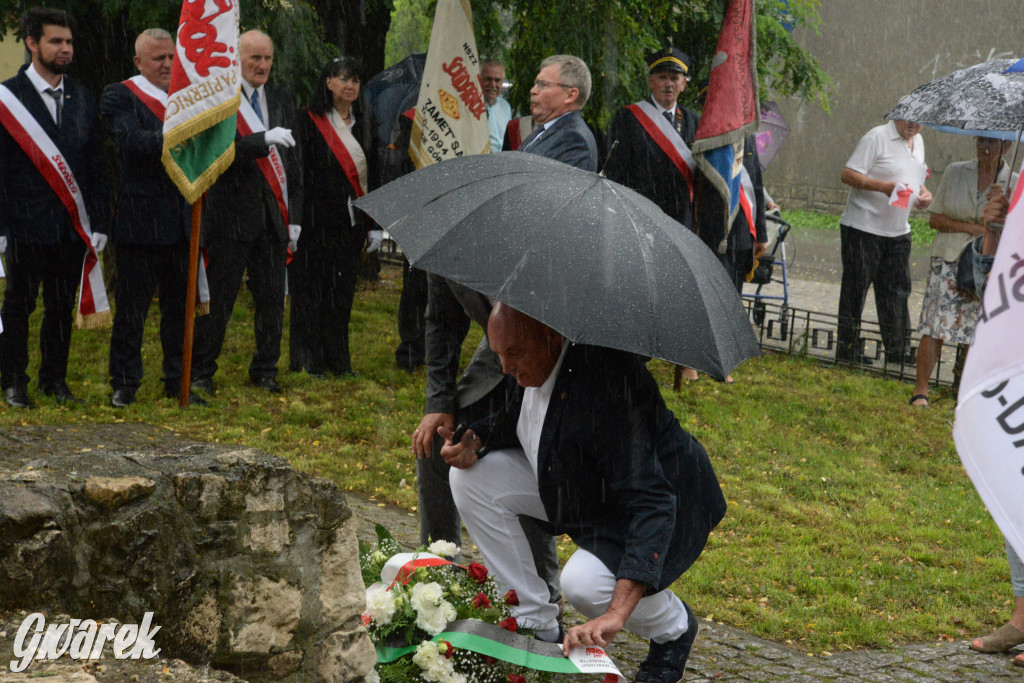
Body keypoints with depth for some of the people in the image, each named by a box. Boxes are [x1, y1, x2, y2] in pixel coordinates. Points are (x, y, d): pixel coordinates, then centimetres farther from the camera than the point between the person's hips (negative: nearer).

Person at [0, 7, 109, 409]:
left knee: (62, 307, 9)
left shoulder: (83, 100, 11)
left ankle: (55, 379, 20)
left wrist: (98, 223, 6)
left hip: (72, 225, 4)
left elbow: (96, 166, 13)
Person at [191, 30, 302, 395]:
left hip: (273, 214, 5)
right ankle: (200, 371, 8)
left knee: (272, 297, 7)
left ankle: (265, 370, 19)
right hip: (231, 211, -5)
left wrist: (295, 213, 11)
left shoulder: (281, 100, 14)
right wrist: (263, 140, -29)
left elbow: (293, 160, 17)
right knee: (218, 297, -1)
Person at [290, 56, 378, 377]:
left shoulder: (363, 123, 12)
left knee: (342, 290, 8)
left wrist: (374, 225, 9)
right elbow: (299, 171, -9)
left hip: (351, 222, 5)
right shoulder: (310, 122, -4)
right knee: (313, 288, -1)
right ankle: (308, 360, 6)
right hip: (317, 219, -5)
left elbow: (372, 174, 14)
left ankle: (338, 360, 16)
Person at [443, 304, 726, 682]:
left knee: (584, 583, -32)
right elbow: (515, 419, 13)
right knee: (472, 477, -4)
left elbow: (650, 504, -44)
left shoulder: (606, 385, -38)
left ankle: (674, 627, 4)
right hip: (579, 489, 9)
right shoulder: (527, 364, -13)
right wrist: (474, 441, -14)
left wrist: (616, 614, -52)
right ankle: (535, 625, 6)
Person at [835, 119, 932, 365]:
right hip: (863, 229, -7)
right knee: (855, 291, 1)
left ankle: (898, 355, 13)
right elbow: (848, 175, -16)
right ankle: (847, 352, 9)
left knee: (898, 291, 7)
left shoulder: (918, 142, 15)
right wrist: (884, 187, -27)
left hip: (898, 233, 7)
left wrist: (923, 193, 5)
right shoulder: (877, 137, -11)